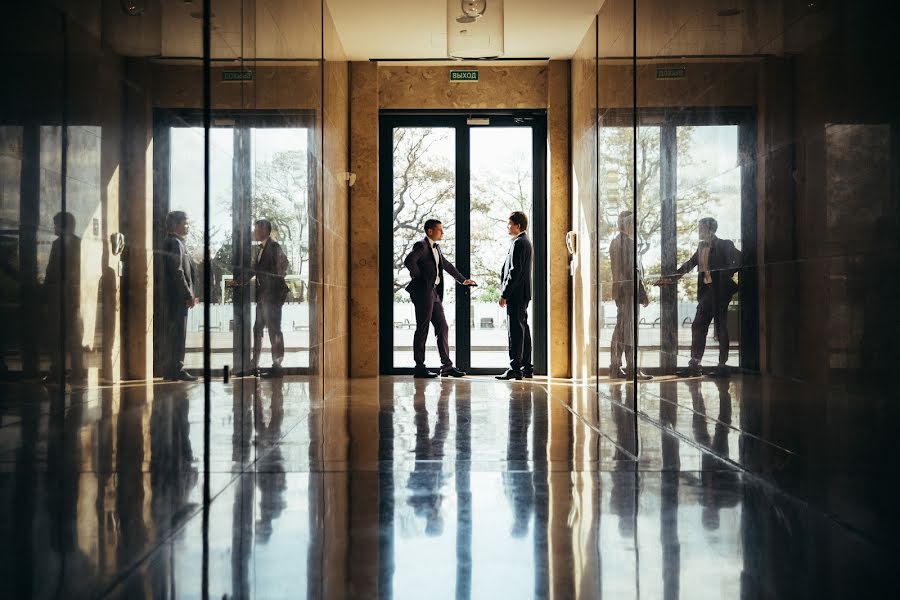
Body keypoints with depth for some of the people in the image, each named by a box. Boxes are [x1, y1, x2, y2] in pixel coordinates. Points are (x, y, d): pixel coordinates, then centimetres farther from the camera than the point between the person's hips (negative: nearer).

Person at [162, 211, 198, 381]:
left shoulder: (175, 242, 19)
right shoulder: (174, 243, -13)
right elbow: (177, 272, -20)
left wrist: (190, 294, 16)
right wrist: (188, 295, -17)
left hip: (177, 297, 10)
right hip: (177, 296, -10)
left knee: (176, 333, 12)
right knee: (178, 333, -7)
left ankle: (174, 369, 17)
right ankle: (175, 370, -4)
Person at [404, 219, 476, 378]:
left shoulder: (436, 248, 18)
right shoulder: (421, 246, -10)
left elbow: (446, 265, 31)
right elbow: (409, 261, -26)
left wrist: (463, 280, 34)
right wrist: (419, 278, -15)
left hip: (434, 293, 9)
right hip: (423, 292, -9)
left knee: (442, 328, 8)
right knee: (422, 329, -4)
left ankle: (447, 365, 11)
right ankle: (420, 368, 2)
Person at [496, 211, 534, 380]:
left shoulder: (518, 243, -14)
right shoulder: (525, 242, 17)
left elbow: (515, 271, -20)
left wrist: (504, 294, -18)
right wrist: (506, 292, 19)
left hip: (516, 293, -10)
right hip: (523, 293, 10)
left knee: (515, 330, -10)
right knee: (523, 328, 12)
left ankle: (515, 368, -10)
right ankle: (526, 367, 17)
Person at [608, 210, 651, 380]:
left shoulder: (614, 242, 14)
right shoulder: (629, 242, -13)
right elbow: (635, 270, -16)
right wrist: (643, 295, -15)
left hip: (618, 287, 9)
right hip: (630, 287, -9)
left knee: (619, 328, 10)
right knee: (630, 328, -6)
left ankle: (615, 368, 13)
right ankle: (632, 370, -2)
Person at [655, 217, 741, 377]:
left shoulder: (724, 245, -6)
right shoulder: (702, 247, 13)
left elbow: (739, 260, -10)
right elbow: (689, 264, 17)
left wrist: (727, 274, -16)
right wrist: (671, 278, 14)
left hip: (719, 291, -7)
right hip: (706, 291, 7)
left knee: (721, 327, 0)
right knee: (698, 326, 3)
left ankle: (723, 365, 7)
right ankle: (695, 364, 6)